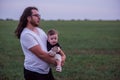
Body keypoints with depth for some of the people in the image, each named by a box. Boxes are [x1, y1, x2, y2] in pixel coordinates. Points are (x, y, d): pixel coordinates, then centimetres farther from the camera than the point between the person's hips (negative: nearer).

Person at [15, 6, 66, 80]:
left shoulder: (39, 30, 7)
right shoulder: (26, 34, -19)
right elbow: (41, 54, -20)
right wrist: (56, 62, -10)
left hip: (46, 69, 8)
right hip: (34, 72, -8)